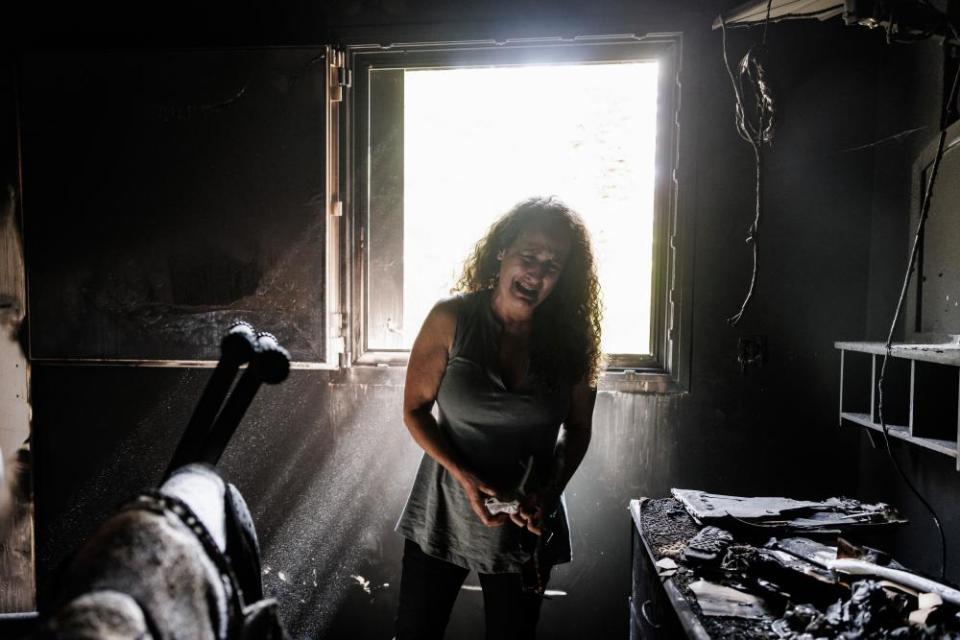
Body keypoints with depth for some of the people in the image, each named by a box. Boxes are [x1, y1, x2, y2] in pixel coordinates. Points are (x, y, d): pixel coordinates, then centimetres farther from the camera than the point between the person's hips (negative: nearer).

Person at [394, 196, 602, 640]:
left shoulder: (571, 339, -9)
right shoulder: (451, 319, -14)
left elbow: (577, 429, 2)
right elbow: (415, 410, -8)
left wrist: (551, 493, -12)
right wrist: (465, 477, -19)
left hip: (528, 522, 1)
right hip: (445, 512, -1)